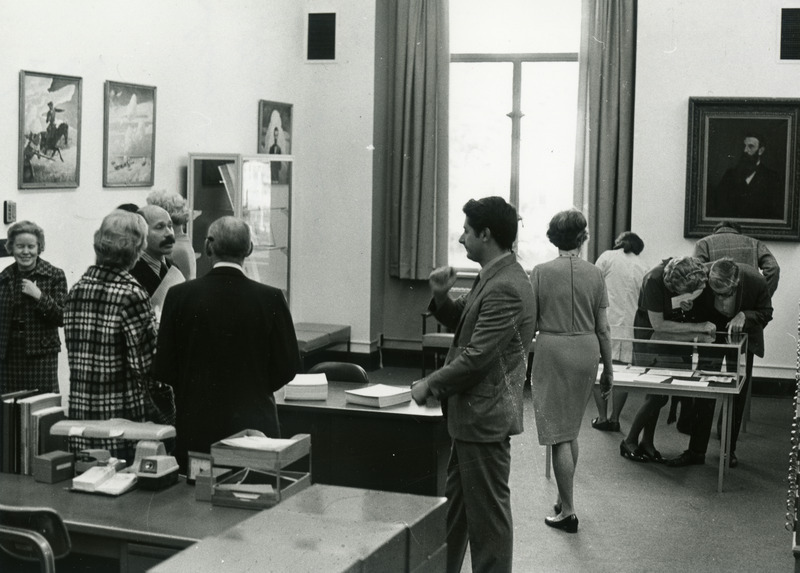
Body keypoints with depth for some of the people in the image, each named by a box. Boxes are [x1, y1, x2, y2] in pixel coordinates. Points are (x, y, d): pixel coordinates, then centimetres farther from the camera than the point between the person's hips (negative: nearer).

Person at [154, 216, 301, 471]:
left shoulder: (179, 295, -5)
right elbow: (288, 367, -2)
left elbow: (164, 369, -2)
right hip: (253, 421, -1)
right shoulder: (270, 298, -8)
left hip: (195, 428, 1)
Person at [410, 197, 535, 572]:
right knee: (453, 501, 21)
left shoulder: (505, 288, -23)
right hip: (472, 412, 11)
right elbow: (464, 324, 19)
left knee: (487, 511, 2)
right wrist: (442, 297, 0)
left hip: (485, 416, -11)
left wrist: (431, 385, -13)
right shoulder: (492, 277, 10)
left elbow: (476, 356, -24)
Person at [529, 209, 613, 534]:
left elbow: (529, 322, -5)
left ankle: (567, 511, 2)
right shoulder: (594, 274, 0)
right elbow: (603, 328, 3)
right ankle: (565, 499, 28)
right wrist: (608, 367, 12)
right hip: (586, 351, 4)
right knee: (571, 430, 19)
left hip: (551, 350, -3)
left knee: (558, 434, 1)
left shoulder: (541, 273, -7)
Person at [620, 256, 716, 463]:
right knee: (657, 395, -9)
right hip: (650, 336, -5)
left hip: (678, 337, 5)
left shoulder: (696, 277, -13)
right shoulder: (654, 281, -28)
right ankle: (629, 442, 6)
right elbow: (658, 324, -23)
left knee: (657, 394, 4)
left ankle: (647, 444, 15)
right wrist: (698, 328, -24)